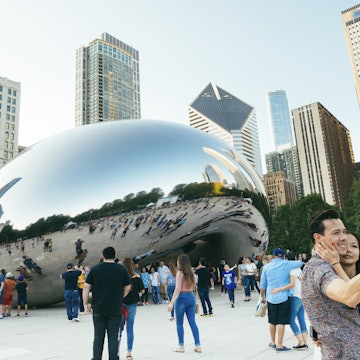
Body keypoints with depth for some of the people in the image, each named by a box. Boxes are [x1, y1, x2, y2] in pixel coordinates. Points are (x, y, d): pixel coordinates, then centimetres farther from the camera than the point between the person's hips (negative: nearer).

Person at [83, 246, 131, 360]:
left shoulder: (95, 268, 0)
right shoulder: (121, 269, -1)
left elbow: (86, 287, -1)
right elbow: (128, 287, 3)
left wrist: (85, 303, 5)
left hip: (98, 309, 1)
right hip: (116, 309, -1)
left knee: (98, 337, 13)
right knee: (113, 337, 7)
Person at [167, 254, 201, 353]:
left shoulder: (180, 272, -11)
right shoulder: (191, 272, 7)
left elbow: (178, 289, -18)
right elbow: (193, 287, 13)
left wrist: (171, 303, -20)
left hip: (182, 298, -6)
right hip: (191, 297, 6)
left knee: (179, 323, 8)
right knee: (192, 322, 9)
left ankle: (181, 346, 14)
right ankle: (198, 346, 10)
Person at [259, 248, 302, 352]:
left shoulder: (266, 267, 3)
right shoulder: (286, 264, -6)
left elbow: (262, 284, 7)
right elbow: (300, 263, 6)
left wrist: (262, 296, 18)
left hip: (270, 297, 4)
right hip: (283, 297, -3)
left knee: (272, 321, 15)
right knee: (281, 322, 2)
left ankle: (273, 342, 28)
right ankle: (279, 345, 4)